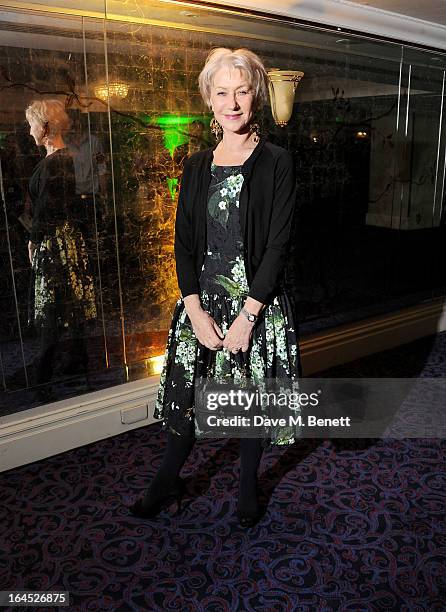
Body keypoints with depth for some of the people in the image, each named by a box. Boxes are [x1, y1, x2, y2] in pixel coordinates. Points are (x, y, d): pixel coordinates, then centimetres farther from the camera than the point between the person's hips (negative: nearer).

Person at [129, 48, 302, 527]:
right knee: (185, 392, 11)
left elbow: (278, 245, -11)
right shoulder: (196, 167, 7)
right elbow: (183, 243, 4)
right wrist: (196, 310, -6)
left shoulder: (277, 163, -5)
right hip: (202, 300, 4)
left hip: (259, 302, -3)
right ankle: (168, 481, 35)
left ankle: (248, 487, 35)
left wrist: (247, 314, -15)